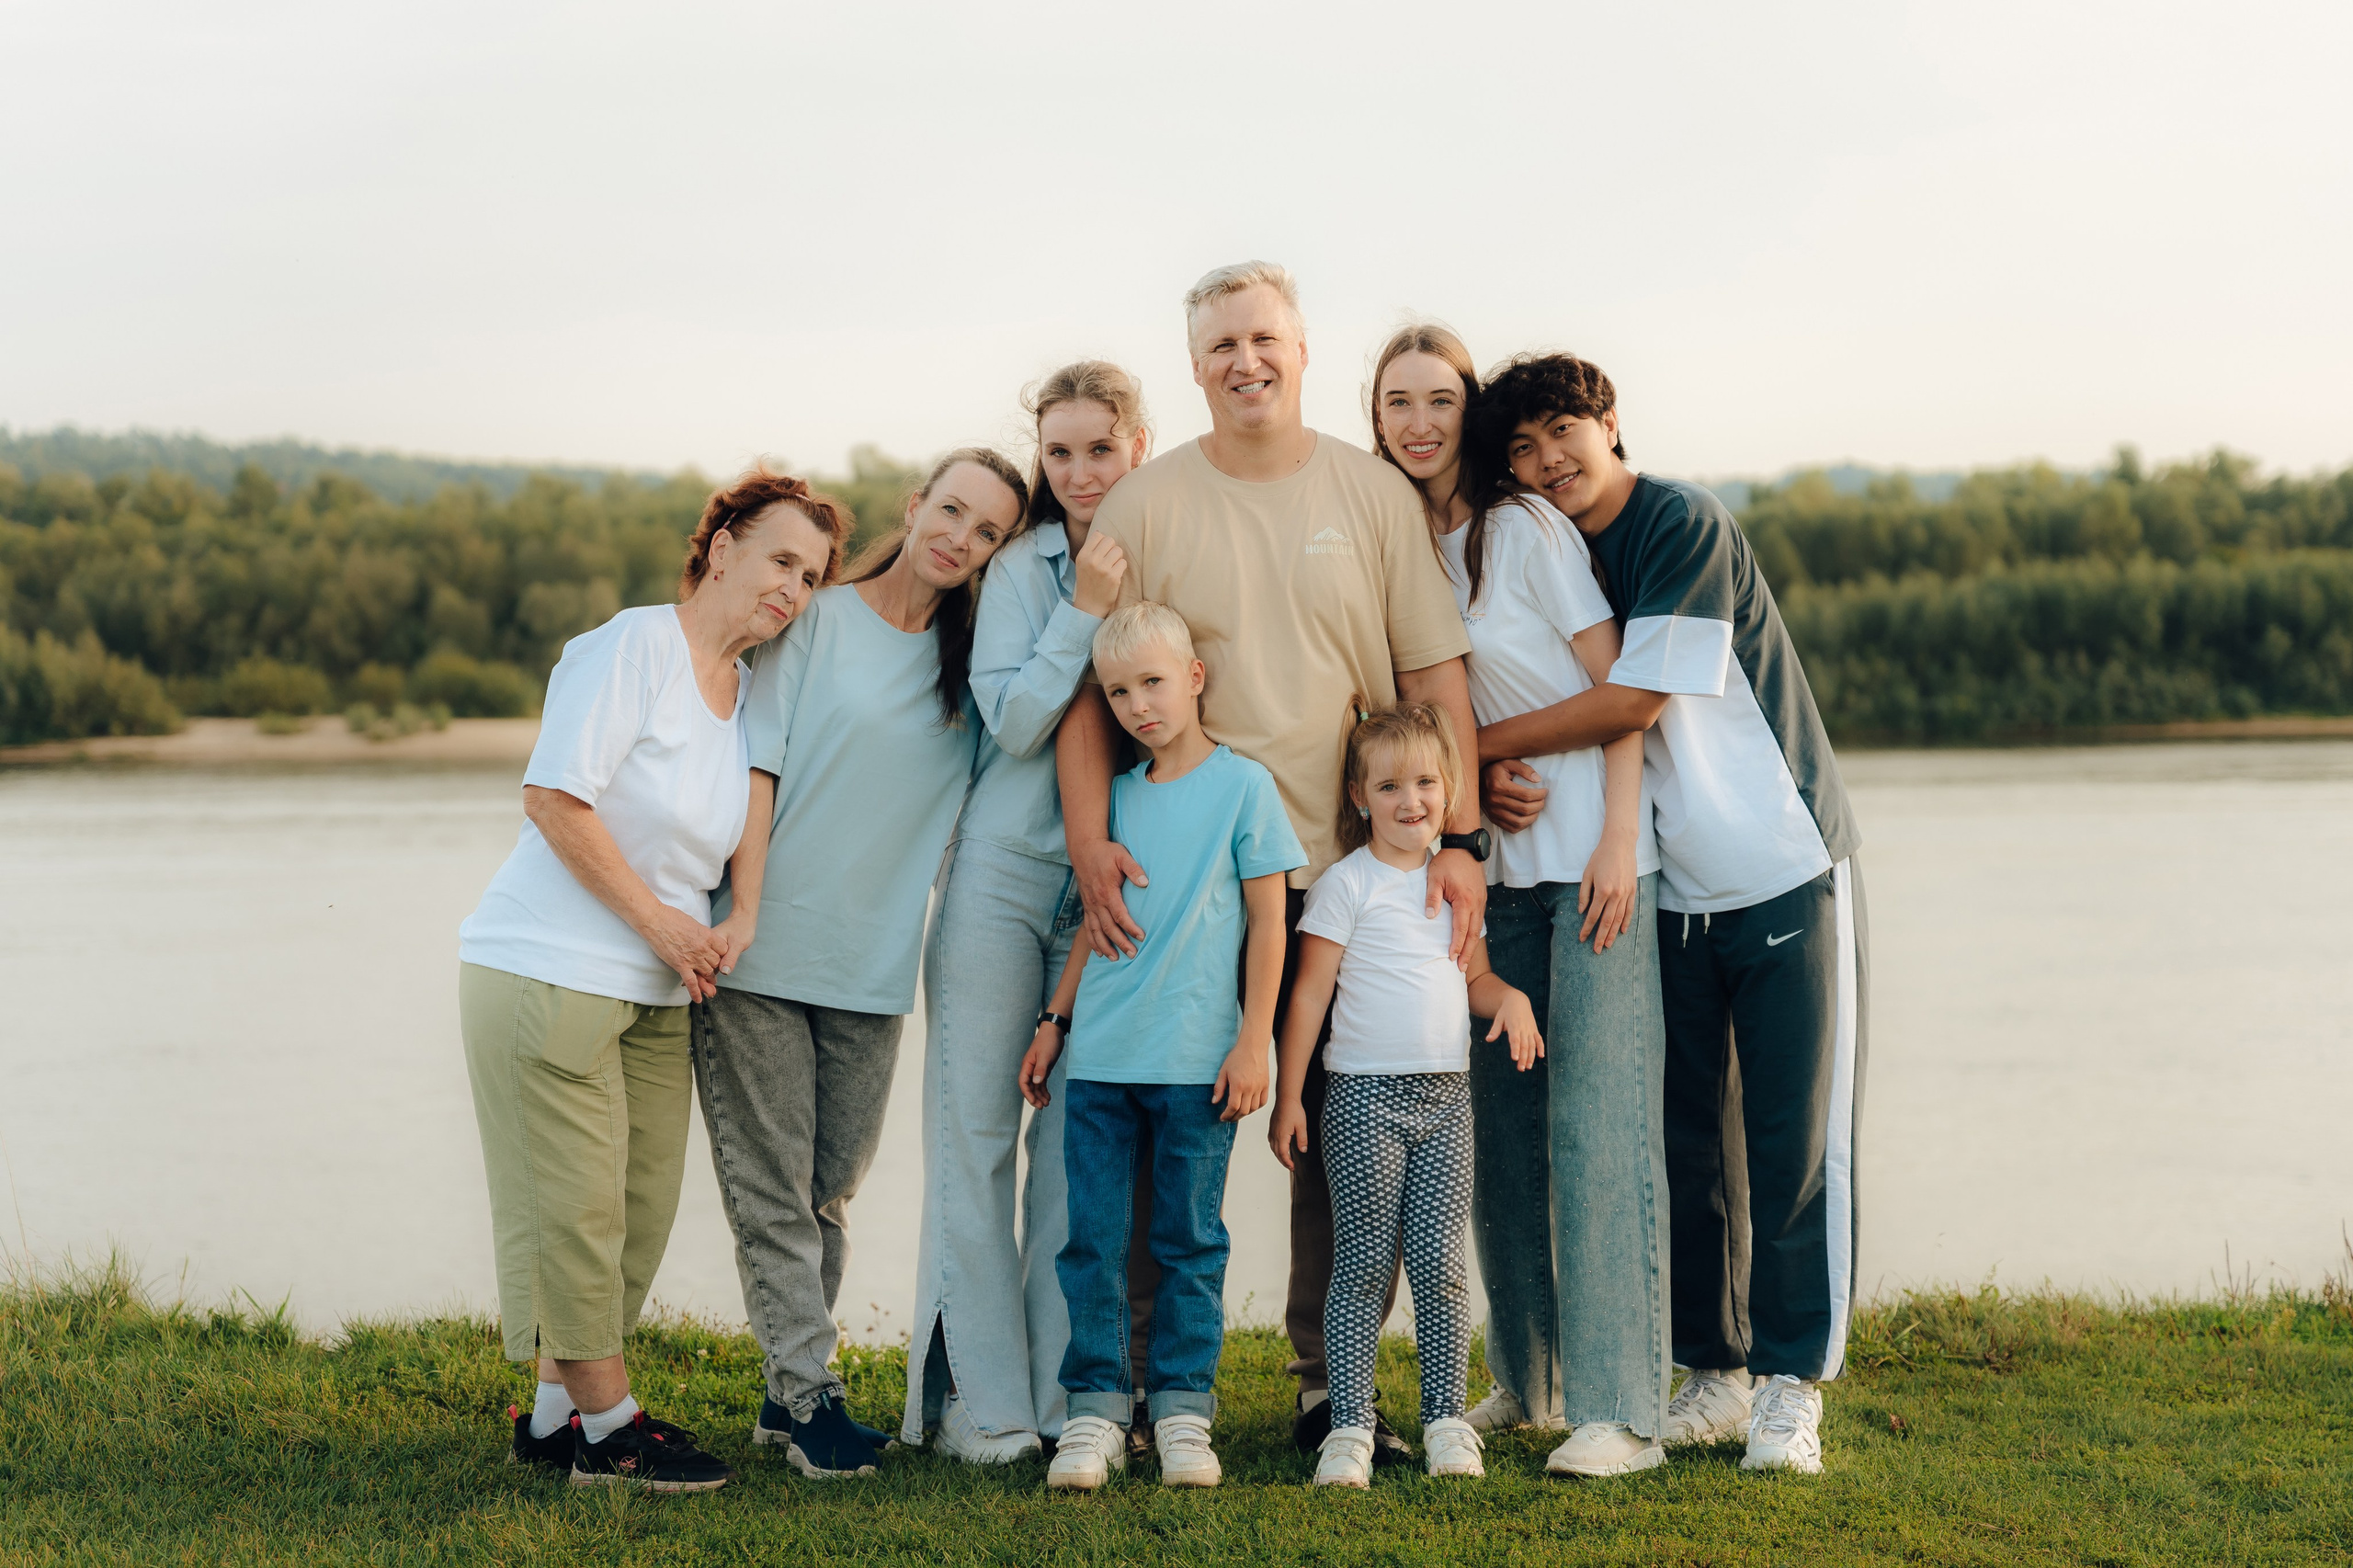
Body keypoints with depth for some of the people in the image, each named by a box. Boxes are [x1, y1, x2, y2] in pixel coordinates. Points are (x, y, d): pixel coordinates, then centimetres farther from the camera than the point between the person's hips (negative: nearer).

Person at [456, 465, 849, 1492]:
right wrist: (661, 923, -15)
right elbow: (553, 798, -19)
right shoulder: (630, 648, -11)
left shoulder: (754, 693, 13)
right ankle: (607, 1425, 3)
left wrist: (721, 936, 7)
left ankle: (555, 1411, 19)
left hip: (657, 989, 8)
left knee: (640, 1210, 8)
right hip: (548, 971, -8)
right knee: (575, 1204, -5)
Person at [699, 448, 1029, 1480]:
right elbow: (757, 767, -7)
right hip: (766, 955, -4)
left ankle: (785, 1395, 18)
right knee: (772, 1192, -3)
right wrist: (743, 911, -15)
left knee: (829, 1192, 9)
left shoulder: (970, 662, 13)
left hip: (871, 967, 4)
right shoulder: (819, 622, -2)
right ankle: (809, 1396, 1)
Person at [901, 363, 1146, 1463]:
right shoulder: (1022, 567, -2)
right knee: (974, 1130, -1)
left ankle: (1066, 1393, 10)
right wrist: (1084, 610, -17)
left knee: (1078, 1135, 4)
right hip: (1004, 870, -2)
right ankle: (983, 1397, 4)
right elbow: (1013, 722, -10)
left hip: (1109, 882, 2)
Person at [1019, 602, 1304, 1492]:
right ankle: (1096, 1408, 8)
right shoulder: (1115, 797, 11)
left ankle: (1182, 1408, 11)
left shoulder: (1242, 785, -1)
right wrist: (1055, 1020, 16)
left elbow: (1267, 923, -1)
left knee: (1191, 1241, 4)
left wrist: (1253, 1040, -6)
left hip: (1198, 1061, -4)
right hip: (1100, 1057, 4)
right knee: (1091, 1237, 2)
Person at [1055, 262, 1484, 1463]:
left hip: (1351, 867, 2)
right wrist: (1090, 839, -12)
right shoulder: (1143, 506, 3)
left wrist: (1458, 837, -4)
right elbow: (1090, 690, 1)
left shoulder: (1374, 494, 7)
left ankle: (1330, 1385, 16)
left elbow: (1433, 677, 5)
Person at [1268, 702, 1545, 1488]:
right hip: (1365, 1097, -4)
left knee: (1440, 1264, 2)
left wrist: (1509, 997, -3)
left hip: (1446, 1096, 4)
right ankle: (1350, 1425, 1)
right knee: (1362, 1266, -2)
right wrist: (1288, 1096, -6)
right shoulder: (1348, 883, -3)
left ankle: (1447, 1418, 10)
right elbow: (1310, 993, -3)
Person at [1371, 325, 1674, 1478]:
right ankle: (1526, 1381, 20)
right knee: (1498, 1128, 9)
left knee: (1598, 1129, -9)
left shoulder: (1526, 528, -7)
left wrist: (1618, 841, -17)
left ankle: (1619, 1410, -8)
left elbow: (1618, 683, -10)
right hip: (1494, 862, 7)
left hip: (1593, 853, -7)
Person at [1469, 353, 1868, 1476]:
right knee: (1684, 1140, 8)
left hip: (1787, 868, -6)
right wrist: (1497, 782, -15)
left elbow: (1634, 701, -22)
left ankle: (1791, 1385, 3)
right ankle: (1712, 1373, 18)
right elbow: (1530, 725, 9)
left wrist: (1475, 743, -15)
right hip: (1664, 887, 6)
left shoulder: (1686, 529, -15)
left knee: (1795, 1140, -3)